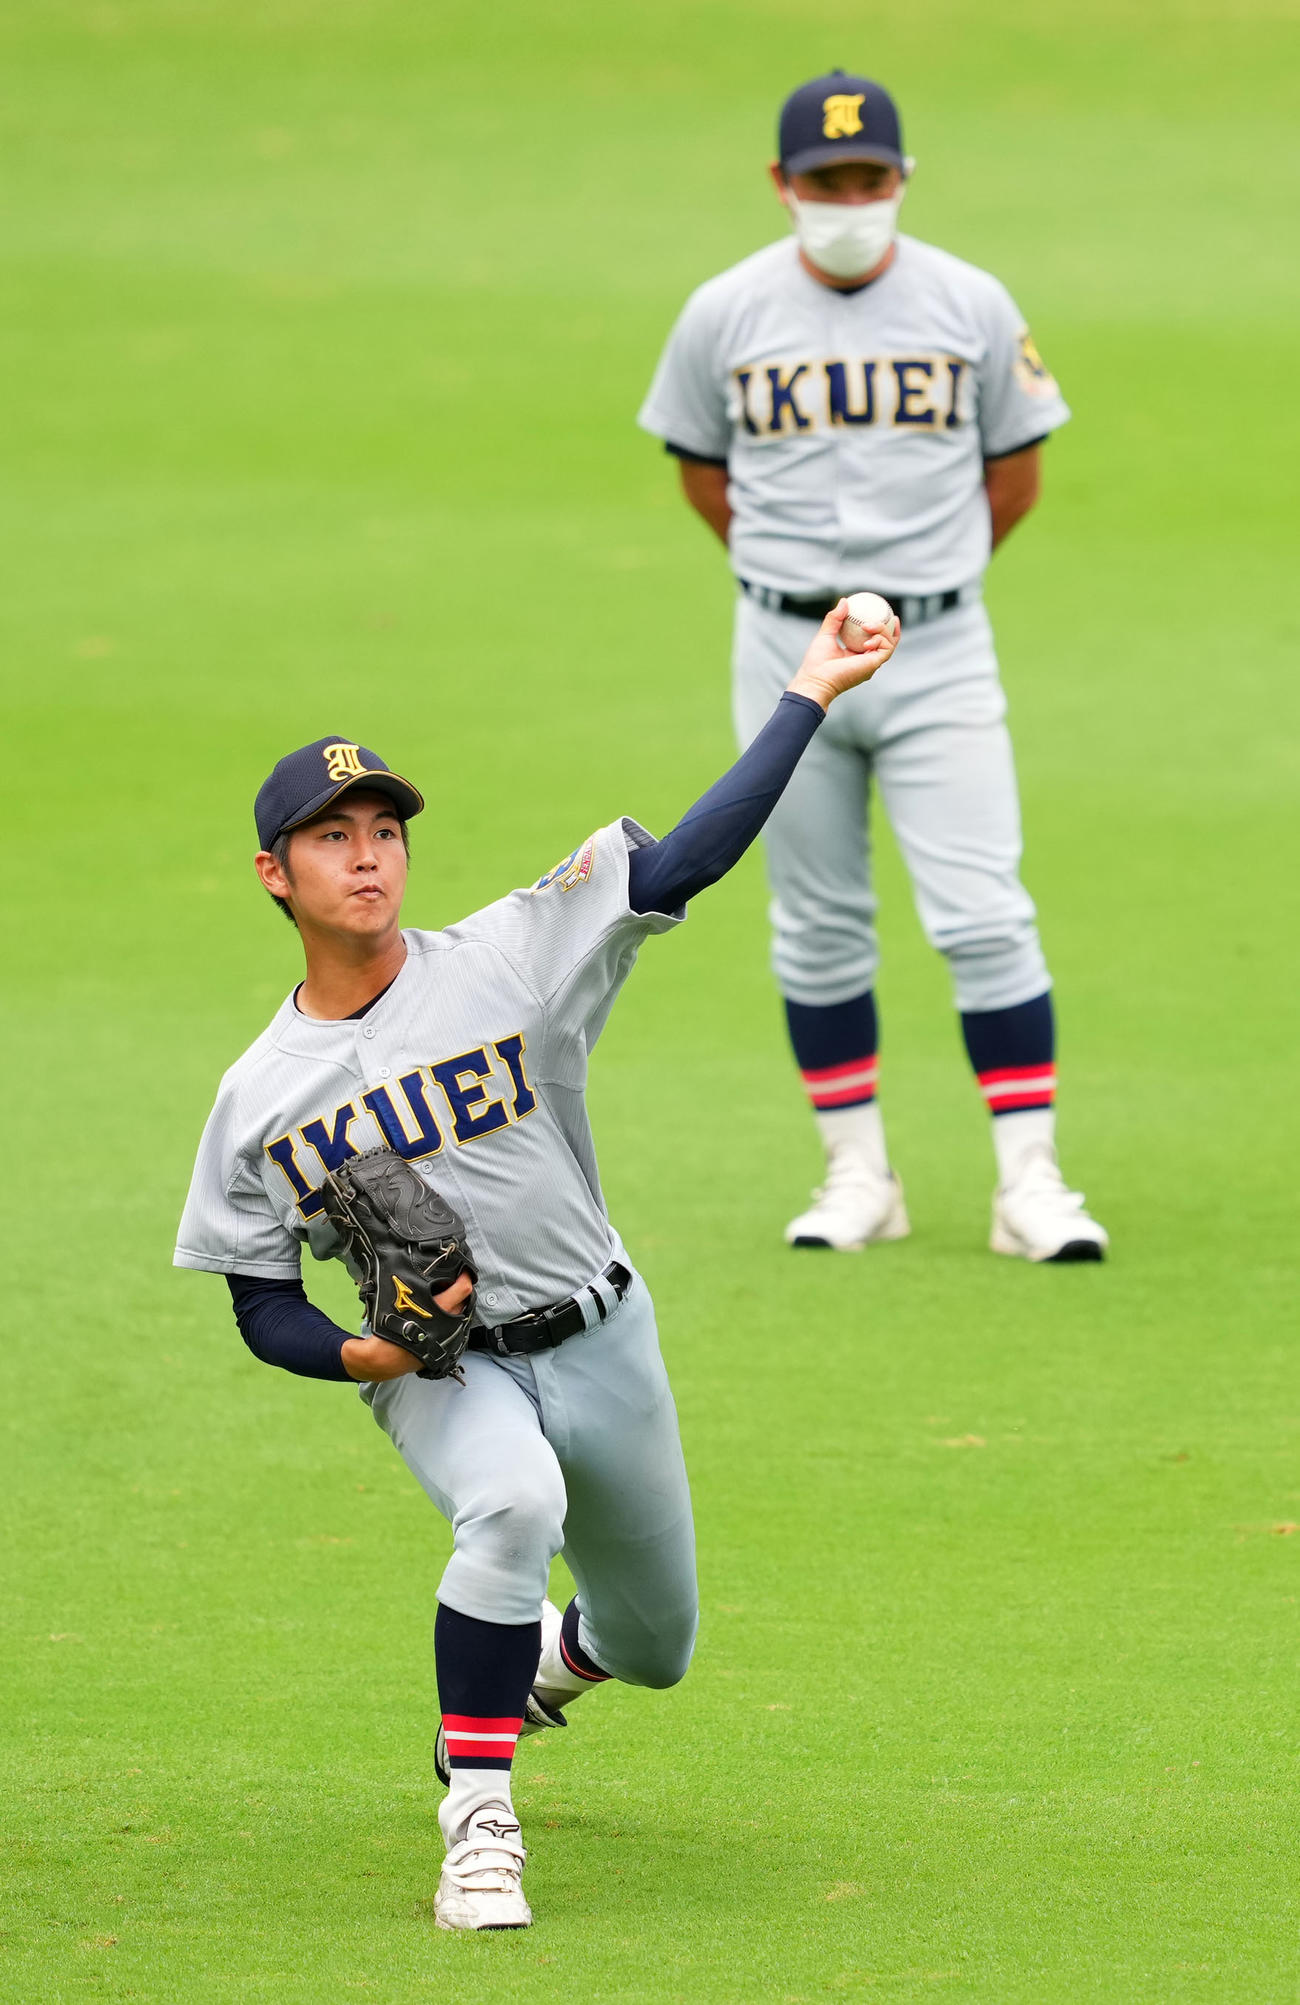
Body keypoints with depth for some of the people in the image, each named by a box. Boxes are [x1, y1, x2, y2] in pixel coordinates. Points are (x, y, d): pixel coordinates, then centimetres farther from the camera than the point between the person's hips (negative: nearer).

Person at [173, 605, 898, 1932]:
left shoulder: (506, 962, -9)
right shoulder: (258, 1097, -6)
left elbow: (682, 864, -16)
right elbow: (262, 1309, 1)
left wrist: (809, 695, -23)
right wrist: (365, 1354, -20)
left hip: (600, 1342, 2)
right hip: (439, 1371, -2)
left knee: (653, 1646, 14)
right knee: (514, 1501, -37)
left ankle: (543, 1659, 52)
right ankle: (478, 1819, -28)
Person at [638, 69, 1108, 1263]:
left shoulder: (970, 306, -1)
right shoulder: (725, 314, 1)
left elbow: (1016, 472, 10)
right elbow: (704, 475, 13)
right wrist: (800, 580, 11)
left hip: (938, 650, -1)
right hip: (786, 653, 1)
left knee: (984, 916, -9)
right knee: (818, 926, 7)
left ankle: (1029, 1182, -6)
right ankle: (857, 1175, 17)